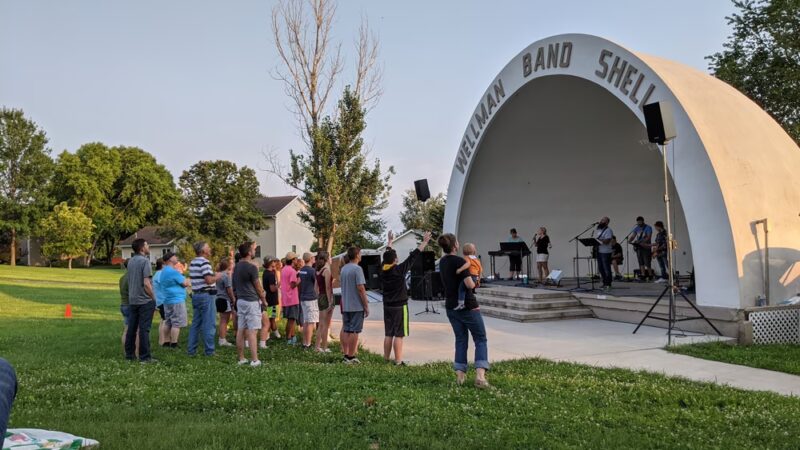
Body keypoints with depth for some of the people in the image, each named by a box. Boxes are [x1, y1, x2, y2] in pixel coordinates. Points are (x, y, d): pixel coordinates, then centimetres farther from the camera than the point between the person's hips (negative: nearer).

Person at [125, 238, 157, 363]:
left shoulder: (130, 261, 9)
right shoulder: (145, 261, -15)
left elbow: (129, 281, 16)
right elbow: (146, 284, -19)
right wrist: (153, 297, -9)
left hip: (133, 300, 7)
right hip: (145, 300, -7)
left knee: (131, 328, 12)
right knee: (144, 329, -4)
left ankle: (129, 354, 20)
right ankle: (144, 357, 0)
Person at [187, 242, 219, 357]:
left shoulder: (192, 263, 14)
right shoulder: (205, 262, -15)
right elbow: (209, 280, -24)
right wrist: (217, 276, -4)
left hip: (196, 295, 9)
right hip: (207, 295, -9)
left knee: (195, 323, 13)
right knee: (209, 325, -3)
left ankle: (191, 350, 16)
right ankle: (209, 351, 1)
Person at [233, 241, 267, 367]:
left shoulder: (237, 266, 9)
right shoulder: (251, 267, -15)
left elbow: (235, 285, 16)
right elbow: (258, 286, -8)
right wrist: (264, 300, 5)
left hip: (240, 300, 8)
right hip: (251, 301, -8)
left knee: (241, 331, 9)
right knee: (252, 332, -7)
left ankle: (241, 359, 15)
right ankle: (254, 360, -6)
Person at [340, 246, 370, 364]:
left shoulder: (343, 269, 11)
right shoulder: (357, 269, -15)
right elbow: (361, 288, -19)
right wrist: (366, 306, -13)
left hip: (345, 306, 8)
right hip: (356, 306, -8)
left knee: (345, 330, 12)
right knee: (354, 331, -2)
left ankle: (346, 355, 16)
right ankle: (351, 357, 0)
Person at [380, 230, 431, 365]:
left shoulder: (383, 270, 1)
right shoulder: (399, 270, -16)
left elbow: (387, 255, 17)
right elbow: (413, 257, -12)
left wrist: (390, 241, 33)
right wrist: (424, 242, -6)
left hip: (387, 306, 7)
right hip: (399, 307, -7)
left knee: (388, 334, 12)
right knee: (398, 335, -4)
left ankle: (386, 359, 17)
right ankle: (398, 362, -2)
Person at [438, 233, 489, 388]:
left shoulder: (442, 262, 7)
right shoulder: (459, 261, -18)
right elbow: (470, 284, -23)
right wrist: (475, 282, -2)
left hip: (451, 307, 7)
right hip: (468, 306, -7)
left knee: (461, 340, 15)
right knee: (481, 339, 2)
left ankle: (460, 375, 9)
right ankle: (480, 375, -12)